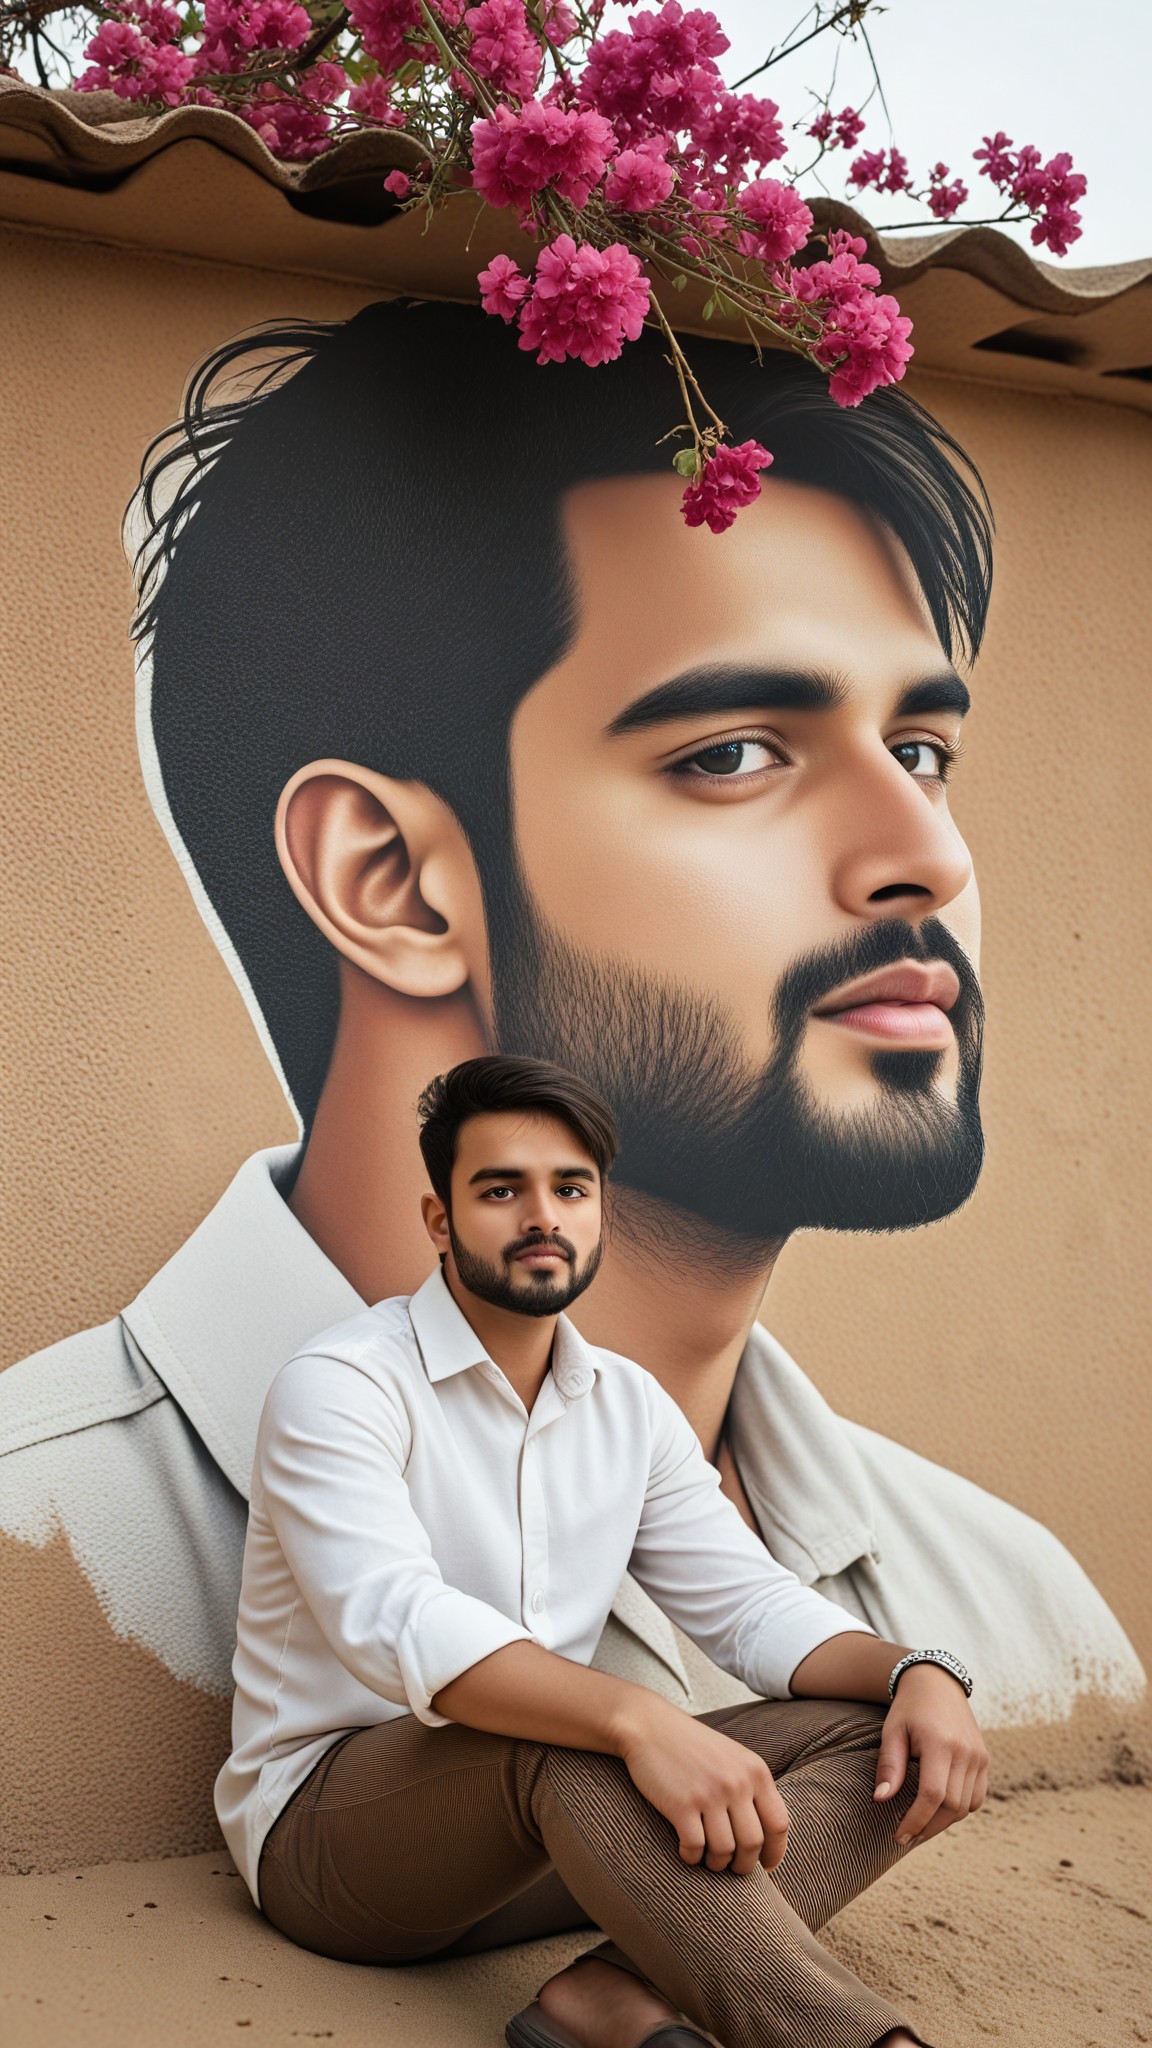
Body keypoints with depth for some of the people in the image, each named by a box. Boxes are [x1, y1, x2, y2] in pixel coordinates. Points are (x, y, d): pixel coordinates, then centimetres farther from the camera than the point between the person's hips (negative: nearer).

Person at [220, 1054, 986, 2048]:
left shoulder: (629, 1404, 9)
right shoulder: (340, 1386, -13)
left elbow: (749, 1602, 6)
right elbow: (393, 1620, -30)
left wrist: (919, 1673, -15)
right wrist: (636, 1718, -45)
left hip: (548, 1832, 7)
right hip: (325, 1828, -6)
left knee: (881, 1744, -11)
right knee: (560, 1739, -38)